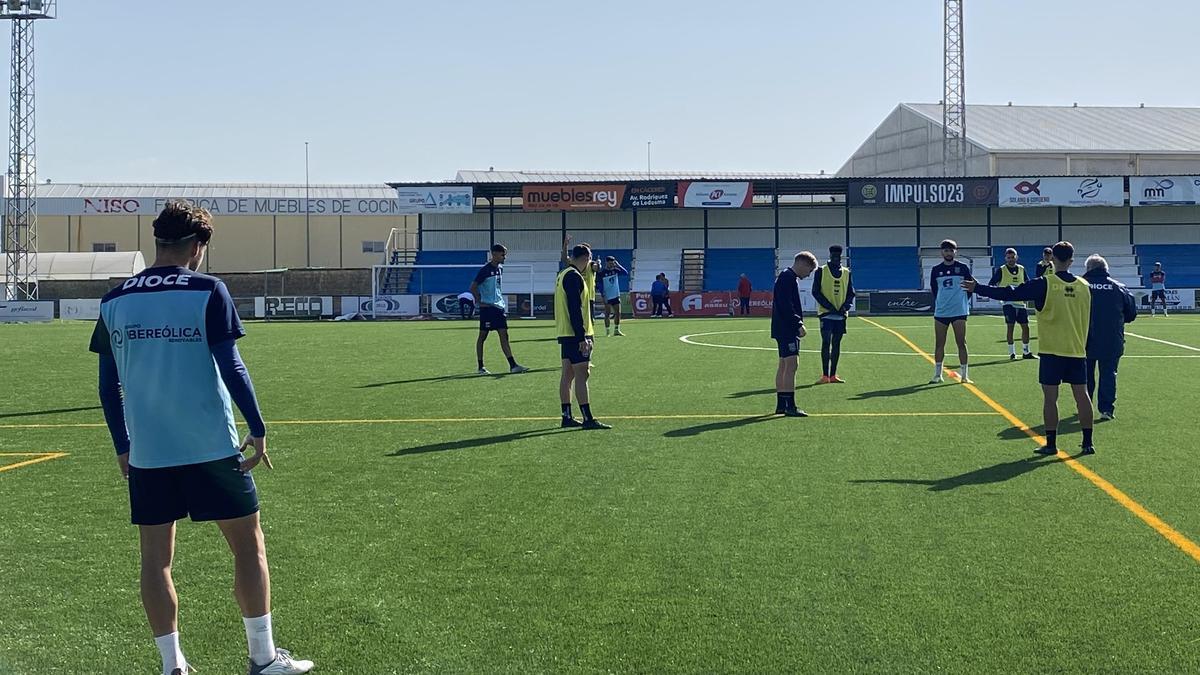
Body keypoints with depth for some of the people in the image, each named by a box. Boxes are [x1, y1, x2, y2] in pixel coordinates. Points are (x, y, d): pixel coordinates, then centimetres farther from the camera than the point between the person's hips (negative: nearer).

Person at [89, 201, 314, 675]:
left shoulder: (114, 303, 6)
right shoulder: (208, 292, -6)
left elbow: (108, 384, 10)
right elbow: (230, 367, -10)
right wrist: (258, 430, -3)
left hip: (145, 453, 4)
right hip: (212, 447, -3)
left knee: (155, 557, 11)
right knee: (248, 544, 8)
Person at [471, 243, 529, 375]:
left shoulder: (500, 268, 11)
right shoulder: (485, 270, -12)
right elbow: (473, 287, -13)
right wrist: (480, 302, -13)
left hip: (499, 306, 7)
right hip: (487, 308, -7)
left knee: (504, 335, 2)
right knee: (483, 336, 2)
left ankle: (513, 365, -2)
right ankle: (480, 367, 9)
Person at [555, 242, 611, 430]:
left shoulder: (563, 275, 16)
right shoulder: (574, 276, -14)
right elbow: (575, 310, -20)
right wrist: (582, 338, -21)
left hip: (565, 334, 10)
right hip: (576, 334, -10)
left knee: (568, 375, 10)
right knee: (581, 374, -10)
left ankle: (567, 417, 14)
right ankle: (588, 419, -11)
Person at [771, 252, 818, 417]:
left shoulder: (789, 278, 19)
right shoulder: (788, 278, -13)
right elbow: (786, 306, -21)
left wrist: (798, 325, 17)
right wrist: (799, 324, -20)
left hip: (785, 329, 11)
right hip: (787, 329, -11)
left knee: (784, 365, 12)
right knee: (791, 364, -13)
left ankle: (781, 405, 17)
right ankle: (790, 406, -15)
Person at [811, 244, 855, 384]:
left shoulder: (846, 272, 10)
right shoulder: (821, 271, 0)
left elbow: (851, 293, 12)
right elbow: (816, 292, -4)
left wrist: (846, 306, -7)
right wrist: (829, 307, -13)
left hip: (841, 314, 4)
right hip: (826, 313, -4)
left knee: (836, 343, 6)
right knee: (826, 342, -9)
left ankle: (833, 375, 10)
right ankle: (825, 376, -8)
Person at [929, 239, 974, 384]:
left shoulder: (963, 268, -1)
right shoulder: (936, 270, 5)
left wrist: (964, 300, 8)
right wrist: (939, 303, 12)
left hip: (959, 312, -2)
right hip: (940, 312, 2)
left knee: (961, 343, 0)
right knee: (939, 344, 4)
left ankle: (964, 374, 6)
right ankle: (937, 374, 11)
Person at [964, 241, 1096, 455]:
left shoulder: (1044, 284, -10)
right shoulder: (1084, 286, 3)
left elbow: (1010, 294, -11)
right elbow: (1089, 318, 15)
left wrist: (977, 289, -4)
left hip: (1052, 350, -4)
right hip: (1078, 351, 4)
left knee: (1050, 397, 1)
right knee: (1081, 395, 7)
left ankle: (1051, 443, 3)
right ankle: (1088, 443, 10)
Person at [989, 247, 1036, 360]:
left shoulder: (1021, 269, 9)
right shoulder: (1001, 270, -4)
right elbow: (991, 284, -5)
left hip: (1021, 302, 5)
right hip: (1009, 303, -4)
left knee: (1025, 326, 6)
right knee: (1010, 326, -6)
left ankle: (1026, 352, 17)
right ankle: (1012, 353, 2)